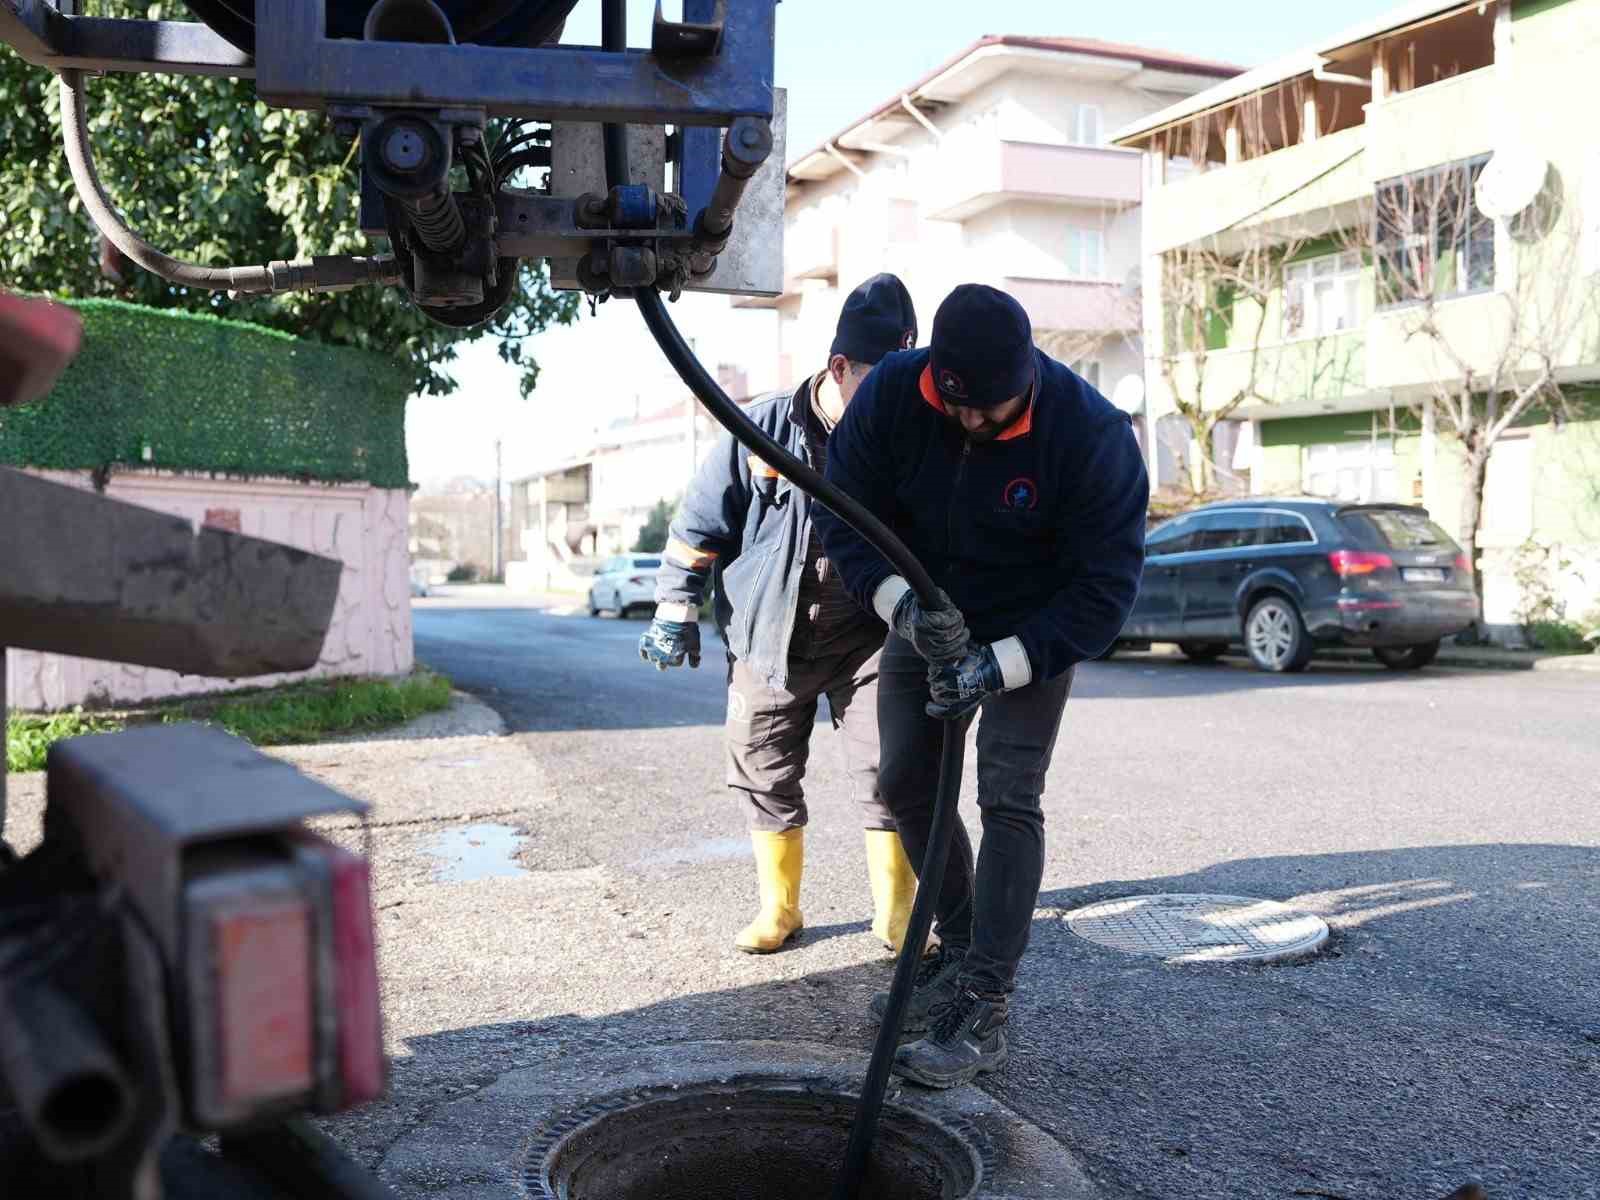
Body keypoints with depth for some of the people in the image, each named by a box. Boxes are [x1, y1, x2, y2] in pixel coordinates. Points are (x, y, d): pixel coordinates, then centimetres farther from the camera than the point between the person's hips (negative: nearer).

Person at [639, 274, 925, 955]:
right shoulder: (762, 429, -7)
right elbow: (702, 522, 1)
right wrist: (676, 608, -1)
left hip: (866, 640, 0)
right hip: (769, 640, 1)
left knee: (888, 773, -5)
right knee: (765, 776, 8)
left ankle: (897, 913, 11)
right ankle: (779, 909, 25)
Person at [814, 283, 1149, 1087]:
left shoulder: (1091, 434, -28)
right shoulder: (892, 393, -20)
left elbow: (1105, 588, -24)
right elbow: (842, 510, -13)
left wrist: (997, 665, -32)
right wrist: (904, 606, -30)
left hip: (1032, 630, -4)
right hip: (925, 617, 5)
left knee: (1008, 800, -15)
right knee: (905, 784, 8)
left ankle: (983, 1011, -10)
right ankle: (960, 949, 27)